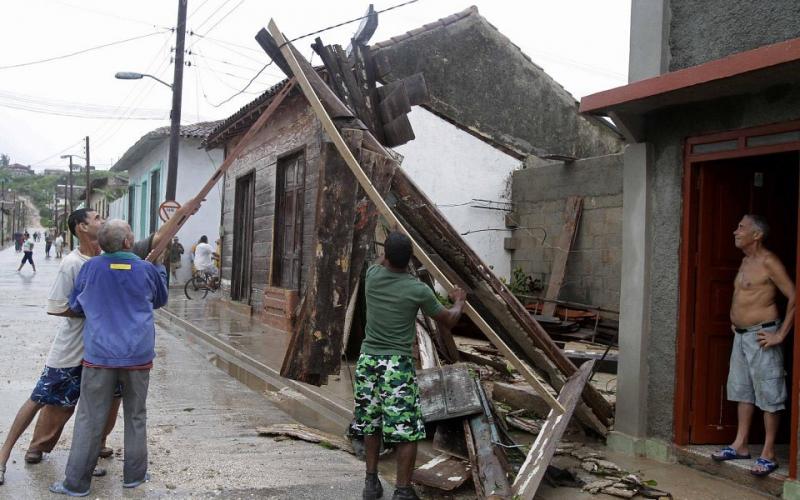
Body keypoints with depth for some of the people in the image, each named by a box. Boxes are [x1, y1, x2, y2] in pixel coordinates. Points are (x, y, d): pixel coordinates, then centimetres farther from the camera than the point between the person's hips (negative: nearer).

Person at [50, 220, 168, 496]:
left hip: (100, 354, 0)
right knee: (136, 416, 14)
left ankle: (76, 482, 9)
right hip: (138, 354, 1)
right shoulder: (147, 270, -5)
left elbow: (75, 306, 9)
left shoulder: (91, 268, -5)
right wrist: (161, 267, 30)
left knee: (90, 419, 5)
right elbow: (160, 300, 16)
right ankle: (134, 474, 21)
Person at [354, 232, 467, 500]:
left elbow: (382, 263, 27)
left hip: (368, 360, 5)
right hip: (398, 365, -5)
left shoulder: (373, 275, 0)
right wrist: (459, 301, 26)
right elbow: (449, 320, 6)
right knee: (406, 430, 2)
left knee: (371, 425, 16)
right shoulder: (419, 290, -9)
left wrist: (390, 250, 45)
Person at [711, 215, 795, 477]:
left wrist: (781, 334, -18)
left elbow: (794, 297, -19)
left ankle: (768, 455, 3)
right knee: (742, 391, 14)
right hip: (741, 335, 10)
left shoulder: (768, 262, -14)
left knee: (768, 396, -2)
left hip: (761, 336, -10)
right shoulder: (746, 261, 13)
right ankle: (740, 445, 23)